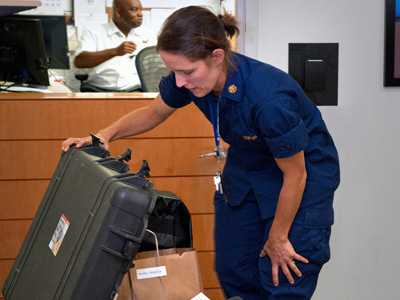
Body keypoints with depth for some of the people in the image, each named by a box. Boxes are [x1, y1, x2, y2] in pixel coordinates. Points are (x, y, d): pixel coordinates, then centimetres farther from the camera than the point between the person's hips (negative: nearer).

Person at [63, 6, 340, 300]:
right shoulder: (190, 77, -19)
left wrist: (277, 238, -11)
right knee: (233, 274, 9)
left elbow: (295, 176, -23)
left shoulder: (269, 97, -38)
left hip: (305, 173, -6)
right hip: (247, 169, 6)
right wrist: (106, 135, -12)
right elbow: (154, 113, 5)